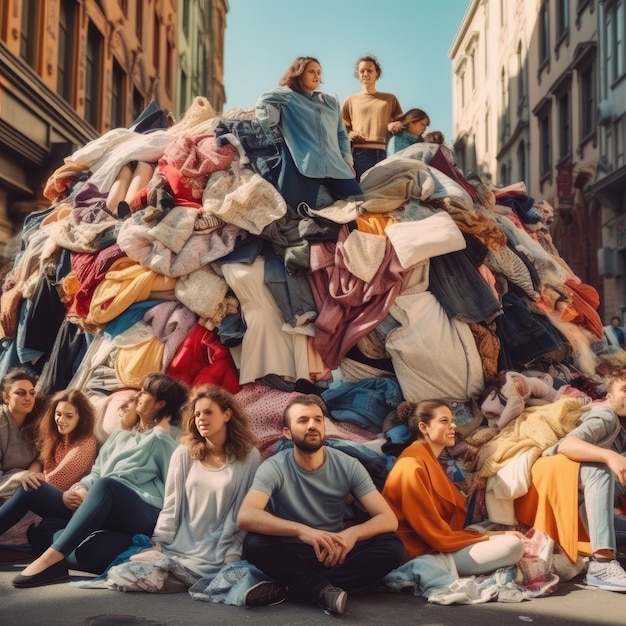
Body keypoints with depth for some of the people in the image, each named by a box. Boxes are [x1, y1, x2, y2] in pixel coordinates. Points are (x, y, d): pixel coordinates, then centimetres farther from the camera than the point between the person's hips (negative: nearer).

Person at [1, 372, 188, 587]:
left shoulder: (170, 436, 6)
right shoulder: (119, 435, 28)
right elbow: (96, 472, 17)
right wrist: (77, 489, -2)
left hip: (143, 513, -7)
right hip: (102, 510, 7)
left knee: (106, 484, -38)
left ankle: (53, 558, -48)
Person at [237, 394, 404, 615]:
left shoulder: (348, 466, -7)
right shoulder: (274, 467, -13)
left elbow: (388, 518, -11)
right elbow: (245, 517, -30)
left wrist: (353, 532, -32)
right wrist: (301, 531, -42)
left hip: (334, 553, 3)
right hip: (291, 555, -3)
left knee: (392, 547, -24)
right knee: (254, 543, -32)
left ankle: (291, 588, -25)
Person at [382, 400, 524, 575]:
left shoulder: (428, 461, 16)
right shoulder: (412, 467, -18)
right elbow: (437, 534, -19)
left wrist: (488, 534, 4)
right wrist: (486, 538, -11)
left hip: (438, 544, 11)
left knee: (512, 538, 18)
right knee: (513, 546, -18)